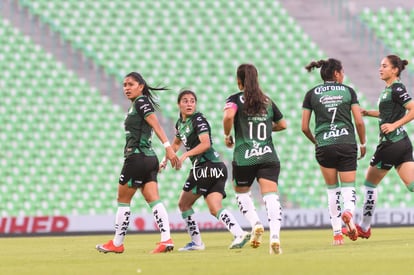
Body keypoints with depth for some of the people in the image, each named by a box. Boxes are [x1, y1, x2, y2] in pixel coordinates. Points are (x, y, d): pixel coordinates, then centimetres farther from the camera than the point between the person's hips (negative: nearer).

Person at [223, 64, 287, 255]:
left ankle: (255, 224, -1)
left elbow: (229, 116, -20)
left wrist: (227, 135, -4)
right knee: (271, 196, -9)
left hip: (244, 158, -2)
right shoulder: (268, 101, 13)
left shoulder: (236, 99, 1)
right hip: (268, 156, 2)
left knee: (241, 192, 20)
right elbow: (282, 125, 23)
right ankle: (275, 235, -27)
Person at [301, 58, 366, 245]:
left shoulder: (312, 94, 6)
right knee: (348, 187, 6)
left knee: (332, 189, 14)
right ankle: (349, 212, -28)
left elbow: (304, 127, 5)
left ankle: (337, 233, 9)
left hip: (324, 146, 1)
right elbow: (359, 121, 1)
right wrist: (363, 143, 15)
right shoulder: (348, 91, 6)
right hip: (347, 144, -1)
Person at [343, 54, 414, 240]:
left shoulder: (397, 89, -11)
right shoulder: (389, 89, 17)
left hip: (391, 143, -9)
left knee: (370, 183, 7)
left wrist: (394, 125, -21)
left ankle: (364, 228, 17)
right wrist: (368, 113, 21)